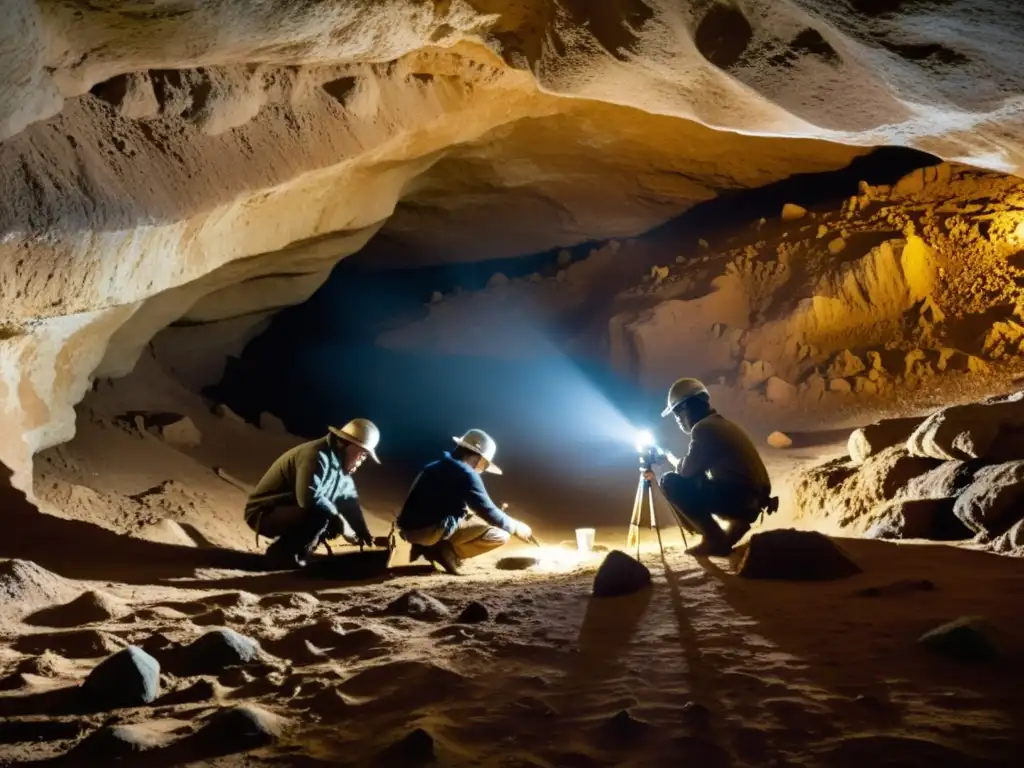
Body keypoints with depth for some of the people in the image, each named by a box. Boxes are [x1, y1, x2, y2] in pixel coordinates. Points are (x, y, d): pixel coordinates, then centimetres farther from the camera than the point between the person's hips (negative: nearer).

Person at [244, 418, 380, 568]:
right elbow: (309, 498, -38)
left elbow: (350, 504, 10)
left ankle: (292, 546, 8)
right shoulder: (317, 456, -24)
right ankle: (281, 552, -12)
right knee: (319, 515, -32)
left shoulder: (341, 466, 6)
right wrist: (340, 522, -28)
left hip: (292, 513, 10)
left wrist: (366, 537, 1)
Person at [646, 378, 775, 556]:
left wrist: (671, 458, 10)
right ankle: (737, 525, 16)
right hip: (752, 498, 10)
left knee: (671, 482, -7)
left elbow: (686, 471, -11)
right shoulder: (721, 424, 19)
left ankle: (714, 538, -6)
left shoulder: (704, 428, -11)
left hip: (740, 497, -10)